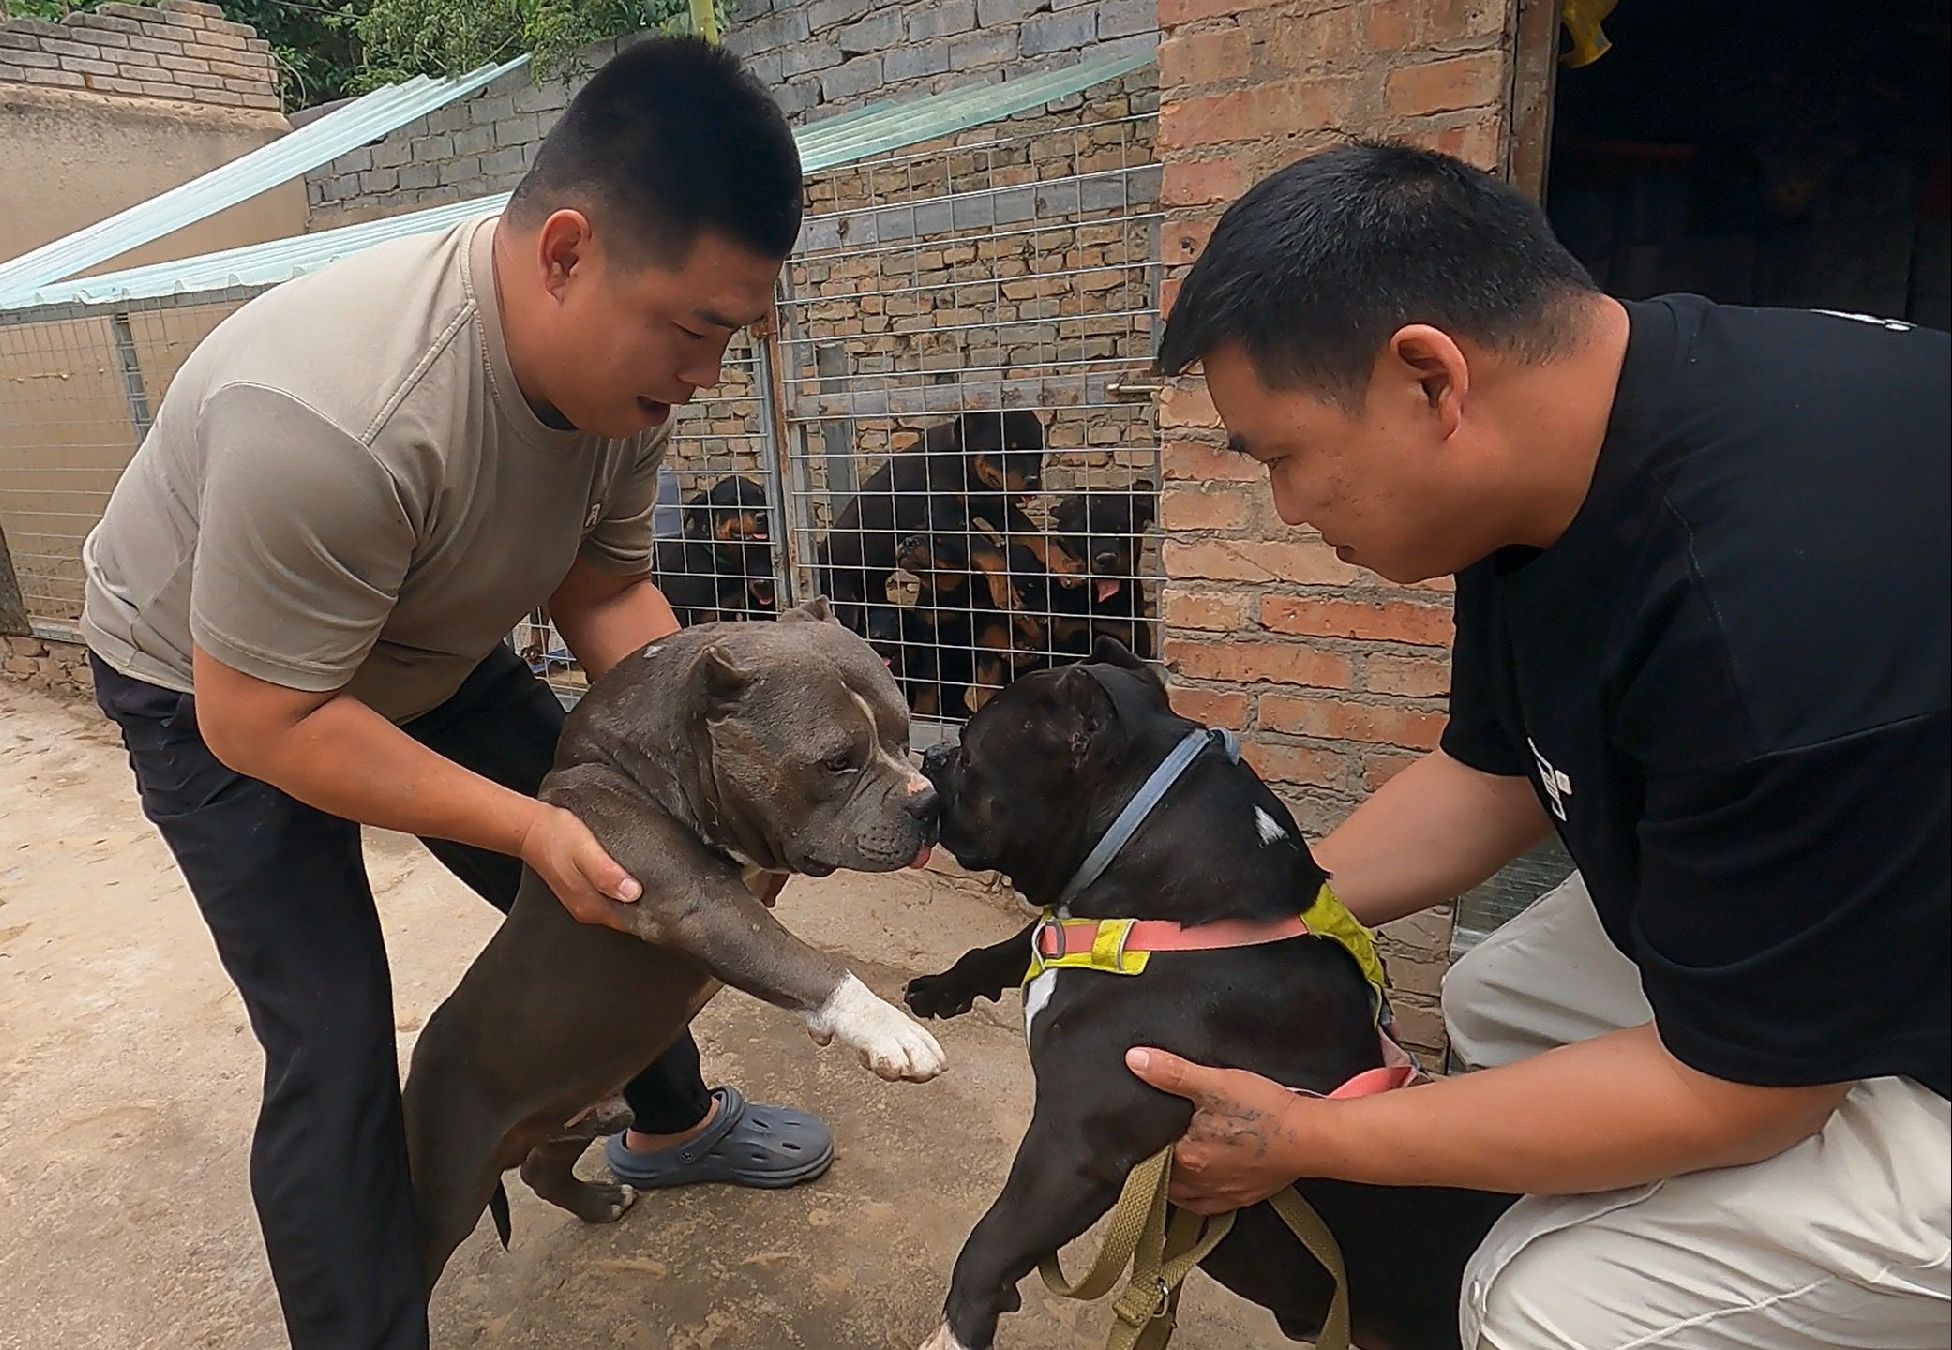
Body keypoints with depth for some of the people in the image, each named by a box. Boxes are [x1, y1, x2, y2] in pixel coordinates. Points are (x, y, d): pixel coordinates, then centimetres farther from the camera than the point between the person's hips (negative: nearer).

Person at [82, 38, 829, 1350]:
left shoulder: (621, 357, -20)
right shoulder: (332, 417, -41)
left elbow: (606, 586, -8)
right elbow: (263, 721, -32)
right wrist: (525, 826, -34)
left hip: (427, 651, 6)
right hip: (217, 691, -6)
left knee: (629, 872, 10)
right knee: (335, 1051, -10)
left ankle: (672, 1122, 38)